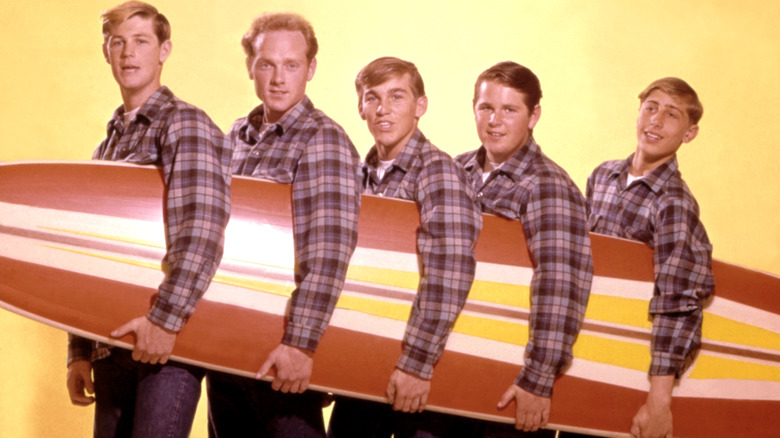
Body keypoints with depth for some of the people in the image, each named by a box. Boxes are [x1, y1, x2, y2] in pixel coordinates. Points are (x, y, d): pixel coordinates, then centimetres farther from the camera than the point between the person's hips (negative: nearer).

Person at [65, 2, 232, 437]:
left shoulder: (185, 124, -5)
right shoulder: (107, 147, 19)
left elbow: (202, 230, -19)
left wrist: (165, 319, -25)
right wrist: (80, 352, 16)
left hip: (170, 340, -7)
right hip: (112, 344, 7)